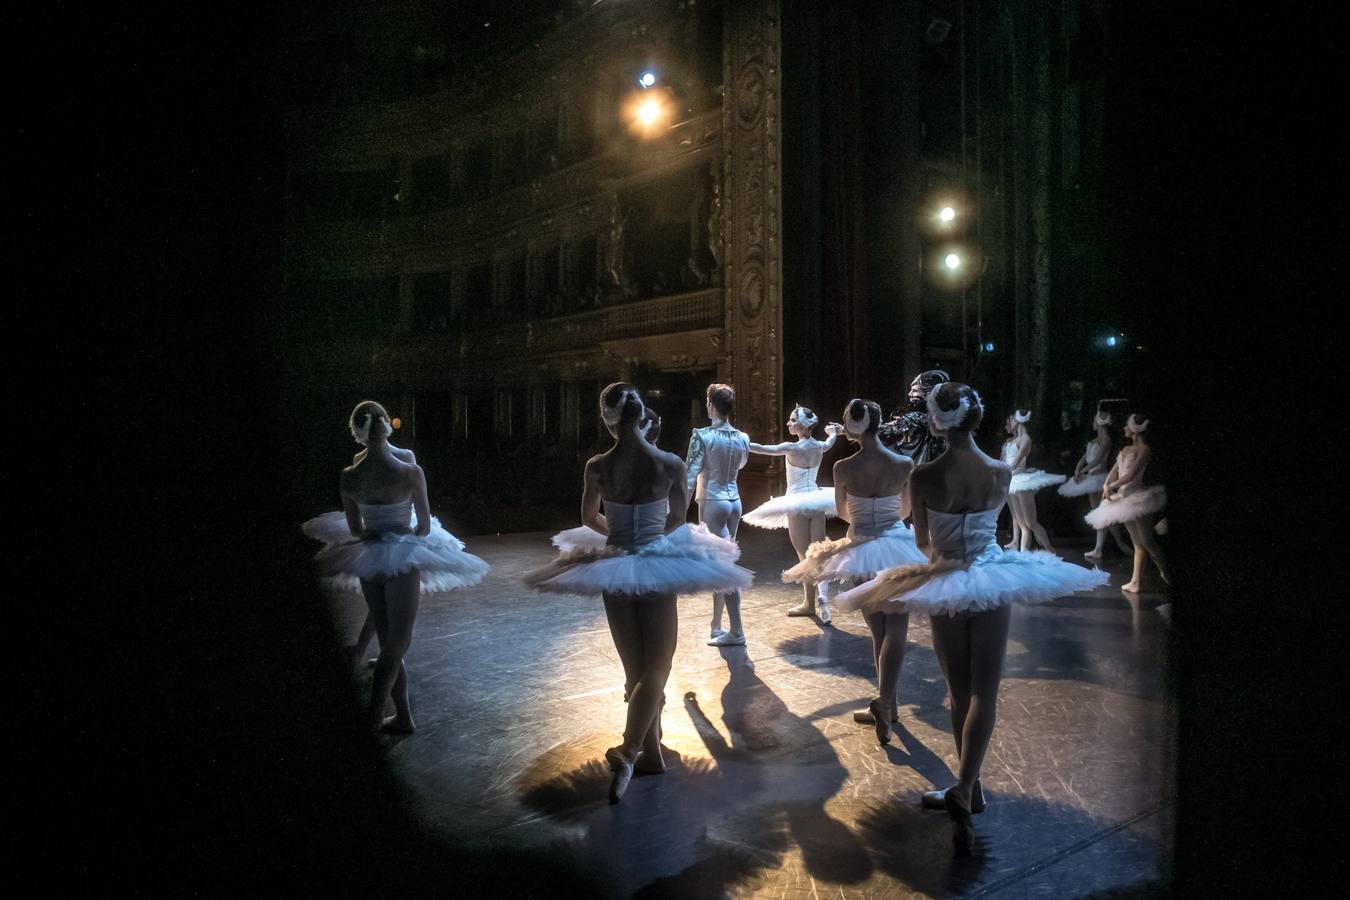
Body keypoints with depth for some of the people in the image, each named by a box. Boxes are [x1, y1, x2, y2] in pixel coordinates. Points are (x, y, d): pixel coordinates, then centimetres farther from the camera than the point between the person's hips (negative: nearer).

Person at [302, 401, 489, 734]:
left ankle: (404, 716, 24)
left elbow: (355, 529, 3)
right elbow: (425, 527, -6)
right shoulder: (411, 472, -17)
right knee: (397, 641, 5)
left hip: (368, 560, 4)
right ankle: (372, 716, -3)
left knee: (389, 639, 15)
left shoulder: (349, 477, -8)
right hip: (404, 559, -4)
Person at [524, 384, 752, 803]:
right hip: (658, 567, -2)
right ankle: (630, 752, -7)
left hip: (614, 569, 2)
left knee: (636, 669, 16)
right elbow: (678, 518, 4)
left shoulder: (597, 466, -8)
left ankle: (651, 752, 27)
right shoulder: (671, 464, -12)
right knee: (656, 668, 8)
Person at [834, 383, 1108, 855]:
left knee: (960, 693, 15)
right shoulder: (1002, 472, -10)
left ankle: (970, 789, 28)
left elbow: (922, 541, -2)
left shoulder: (923, 477, -16)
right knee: (984, 691, 6)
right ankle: (964, 787, -9)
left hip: (944, 585, 0)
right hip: (993, 582, 0)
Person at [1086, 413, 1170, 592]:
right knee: (1137, 544, 9)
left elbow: (1132, 475, -17)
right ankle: (1135, 583, 11)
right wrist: (1106, 486, -8)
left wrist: (1112, 486, -11)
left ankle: (1167, 575, 9)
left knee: (1147, 541, -5)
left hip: (1138, 497, -8)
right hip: (1125, 498, 8)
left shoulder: (1144, 449, -9)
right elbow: (1114, 471, 10)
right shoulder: (1126, 449, 15)